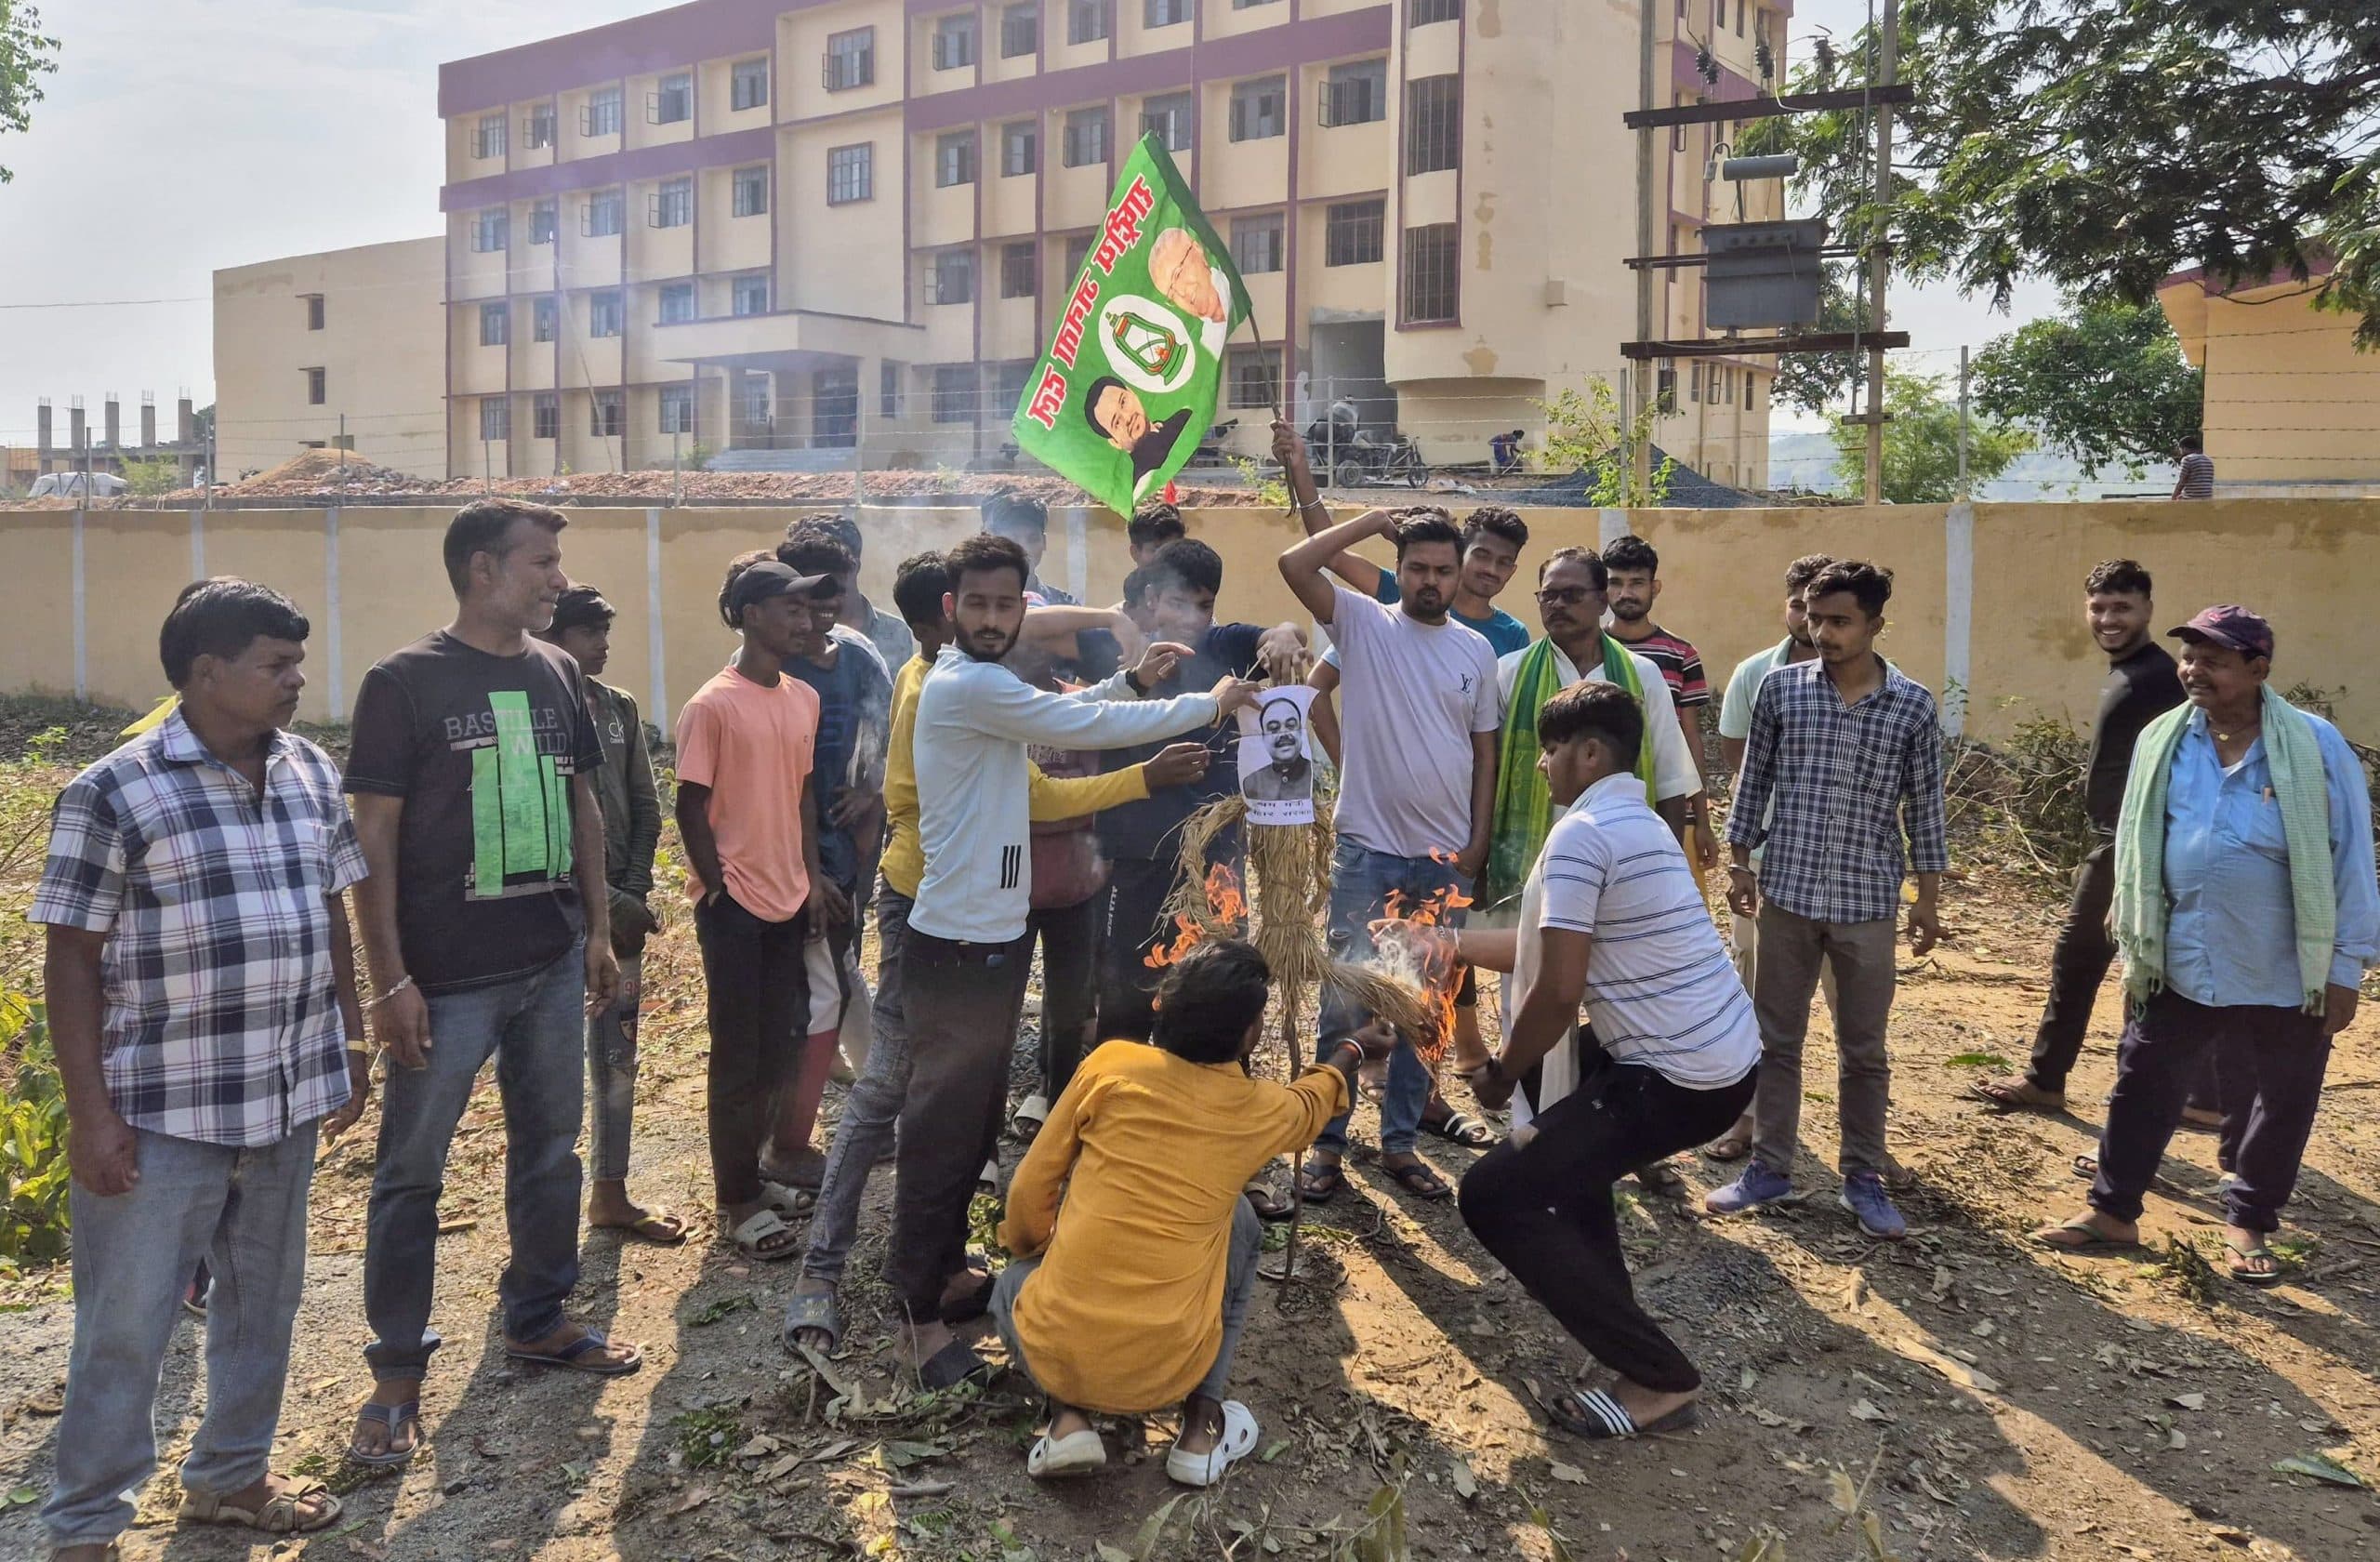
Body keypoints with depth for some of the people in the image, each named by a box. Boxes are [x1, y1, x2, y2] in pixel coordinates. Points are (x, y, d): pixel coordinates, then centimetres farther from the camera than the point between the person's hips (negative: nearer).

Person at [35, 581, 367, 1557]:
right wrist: (91, 1113, -12)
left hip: (288, 1101, 5)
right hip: (161, 1112, -5)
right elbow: (71, 959, -10)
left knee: (265, 1298, 18)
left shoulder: (313, 775, 5)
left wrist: (351, 1047, 13)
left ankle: (230, 1476, 37)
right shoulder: (113, 793, -11)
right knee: (126, 1322, 5)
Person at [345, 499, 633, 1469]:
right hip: (448, 977, -5)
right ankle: (397, 1371, 18)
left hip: (553, 962, 6)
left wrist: (600, 931, 12)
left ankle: (537, 1318, 33)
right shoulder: (405, 681, -9)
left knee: (549, 1148, 16)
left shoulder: (556, 674, 6)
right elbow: (374, 834, -10)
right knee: (411, 1171, 5)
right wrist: (390, 979, -13)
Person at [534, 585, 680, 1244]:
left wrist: (634, 893, -1)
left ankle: (610, 1194, 25)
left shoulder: (619, 708, 9)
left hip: (621, 908, 6)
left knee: (617, 1058, 13)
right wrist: (608, 904, -15)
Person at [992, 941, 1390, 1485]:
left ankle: (1068, 1420, 8)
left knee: (1015, 1280, 34)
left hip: (1053, 1353, 0)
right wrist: (1351, 1049, 48)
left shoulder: (1110, 1065, -4)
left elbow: (1029, 1195, 2)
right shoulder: (1259, 1110, 1)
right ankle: (1202, 1428, 19)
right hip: (1167, 1370, 1)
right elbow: (1315, 1099, 27)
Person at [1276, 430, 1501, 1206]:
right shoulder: (1364, 624, -3)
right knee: (1347, 999, 1)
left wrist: (1477, 844, 4)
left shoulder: (1477, 649, 6)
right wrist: (1374, 521, -12)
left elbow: (1485, 751, 10)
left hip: (1446, 858, 4)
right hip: (1369, 850, -3)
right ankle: (1327, 1141, 15)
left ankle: (1400, 1141, 24)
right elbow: (1295, 565, -19)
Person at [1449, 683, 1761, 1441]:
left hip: (1679, 1079, -10)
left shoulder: (1580, 834, -15)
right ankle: (1594, 1282, 38)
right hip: (1726, 1057, 10)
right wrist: (1453, 943, 28)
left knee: (1493, 1194, -6)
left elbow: (1558, 990, -19)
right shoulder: (1638, 823, 16)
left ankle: (1657, 1378, -3)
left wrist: (1500, 1074, -3)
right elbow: (1558, 950, 24)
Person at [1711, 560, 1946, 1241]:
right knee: (1777, 1039, 10)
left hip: (1867, 901, -1)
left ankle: (1864, 1179, 23)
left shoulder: (1913, 706, -3)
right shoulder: (1780, 688, -2)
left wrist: (1929, 897, 2)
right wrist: (1739, 861, 3)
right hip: (1787, 892, 1)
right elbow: (1755, 780, 5)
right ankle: (1769, 1167, 23)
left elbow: (1924, 806, 2)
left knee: (1864, 1050, 10)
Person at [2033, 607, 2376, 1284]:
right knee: (2144, 1087, 12)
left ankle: (2248, 1222, 32)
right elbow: (2135, 850, 7)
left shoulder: (2315, 746, -12)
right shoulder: (2161, 741, -3)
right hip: (2178, 966, 3)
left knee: (2272, 1108, 13)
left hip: (2283, 975, -2)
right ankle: (2113, 1209, 26)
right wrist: (2134, 949, 10)